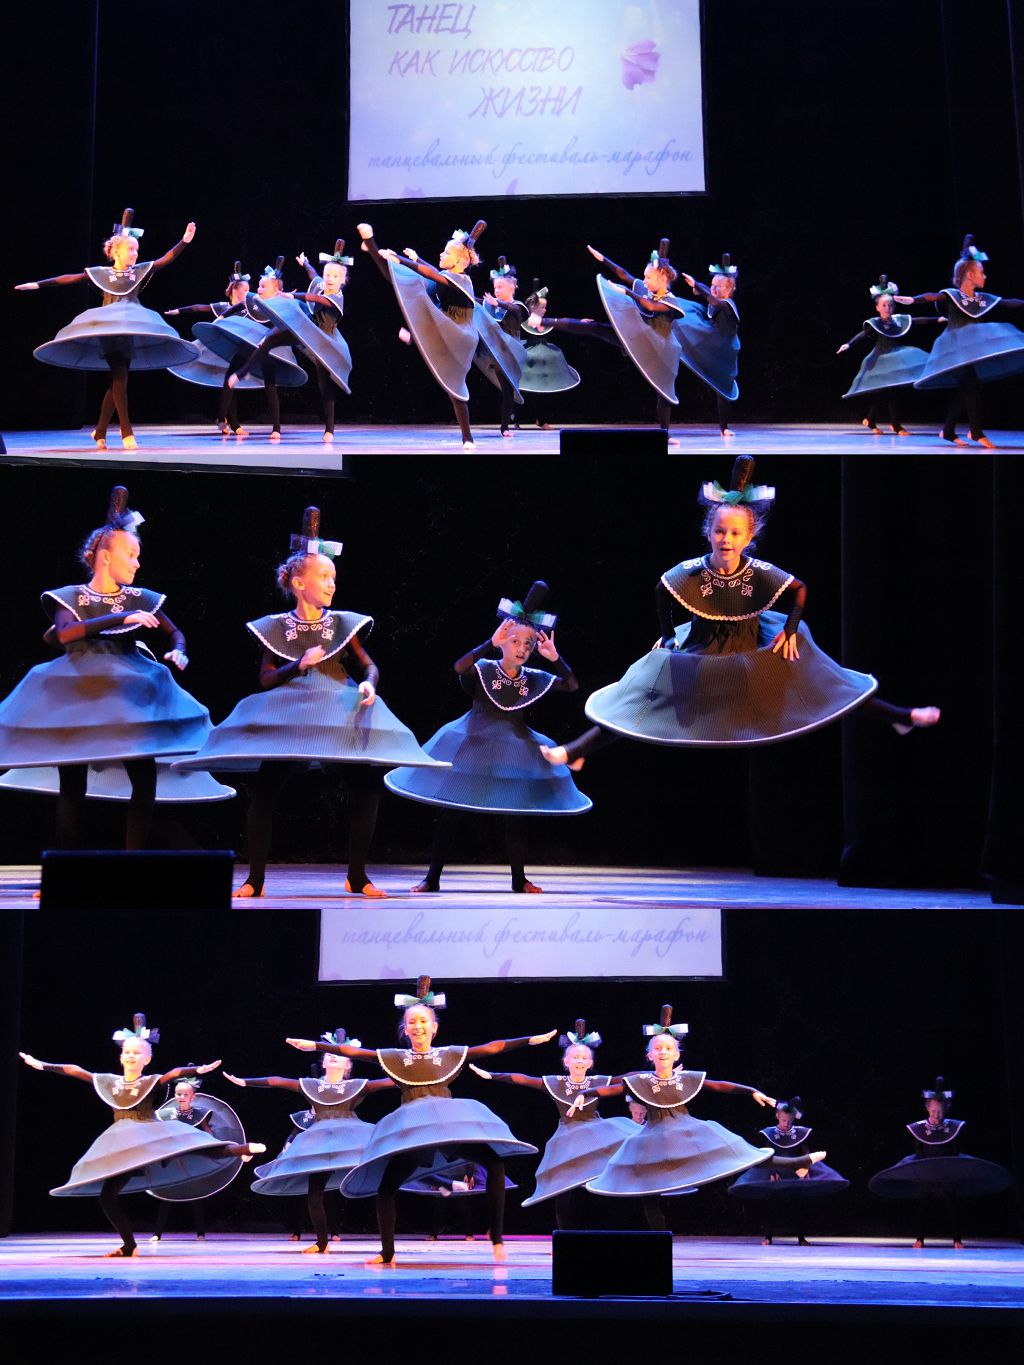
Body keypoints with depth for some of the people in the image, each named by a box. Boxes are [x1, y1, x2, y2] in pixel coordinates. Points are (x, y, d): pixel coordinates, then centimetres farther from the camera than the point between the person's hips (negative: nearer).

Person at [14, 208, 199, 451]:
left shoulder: (141, 271, 7)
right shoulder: (100, 273, 1)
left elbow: (166, 260, -3)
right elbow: (69, 279, 1)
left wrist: (184, 241, -16)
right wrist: (38, 284, -3)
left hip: (132, 329, 4)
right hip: (108, 329, -3)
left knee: (118, 381, 5)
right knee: (120, 378, -15)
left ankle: (100, 432, 15)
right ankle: (126, 432, -16)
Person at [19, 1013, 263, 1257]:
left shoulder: (151, 1082, -3)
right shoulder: (109, 1081, 8)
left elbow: (176, 1073, -21)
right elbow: (75, 1071, 10)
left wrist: (198, 1070, -38)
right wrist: (41, 1065, 10)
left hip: (150, 1137, -4)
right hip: (123, 1145, 5)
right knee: (107, 1196, -1)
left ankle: (238, 1149, -26)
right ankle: (129, 1246, 9)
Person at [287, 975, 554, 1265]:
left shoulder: (451, 1055, 13)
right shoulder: (393, 1057, 14)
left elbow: (492, 1047, 10)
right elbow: (351, 1050, 10)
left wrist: (531, 1040, 5)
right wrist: (314, 1045, 4)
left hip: (451, 1122, -1)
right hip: (410, 1128, 1)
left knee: (494, 1162, -18)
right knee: (386, 1185, -8)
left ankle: (497, 1237, -7)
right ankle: (387, 1253, 10)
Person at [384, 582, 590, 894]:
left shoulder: (534, 679, 2)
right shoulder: (483, 669, -9)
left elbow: (572, 685, -3)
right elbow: (459, 666, -30)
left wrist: (554, 658, -16)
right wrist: (491, 643, -36)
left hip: (513, 751, 3)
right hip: (472, 747, -3)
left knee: (515, 815, 7)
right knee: (451, 812, -1)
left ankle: (519, 879, 19)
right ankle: (432, 878, 5)